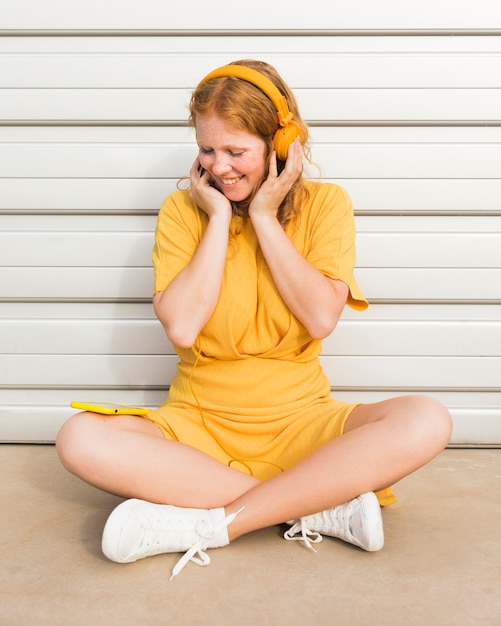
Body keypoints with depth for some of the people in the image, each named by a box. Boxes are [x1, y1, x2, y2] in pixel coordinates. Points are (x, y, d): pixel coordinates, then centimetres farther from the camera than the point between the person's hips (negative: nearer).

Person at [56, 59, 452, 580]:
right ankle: (321, 504, -23)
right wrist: (219, 218, -11)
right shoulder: (182, 210, 0)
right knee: (80, 439, -27)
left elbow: (321, 318, -13)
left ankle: (205, 524, -23)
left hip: (300, 422, 0)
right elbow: (181, 328, -13)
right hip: (198, 423, 1)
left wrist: (264, 218, -11)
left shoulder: (324, 203, 0)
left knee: (426, 421, -26)